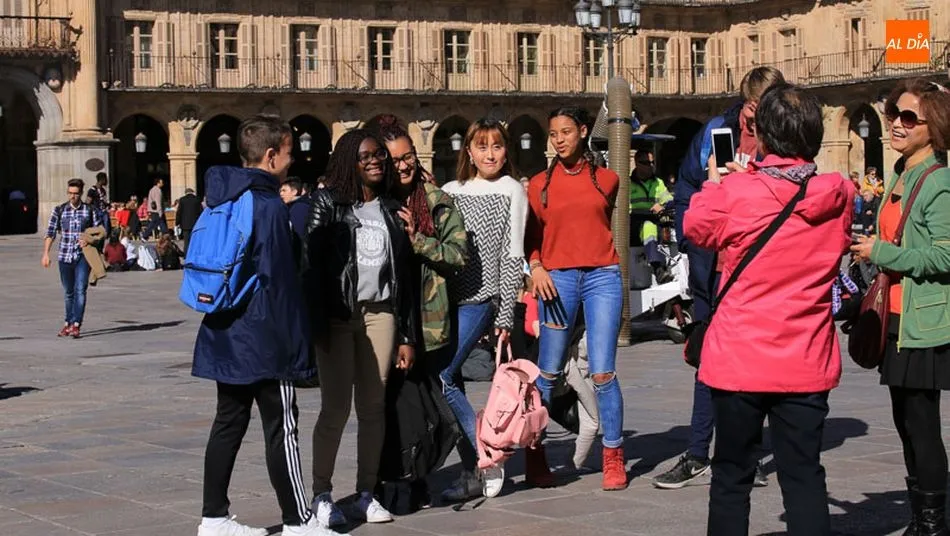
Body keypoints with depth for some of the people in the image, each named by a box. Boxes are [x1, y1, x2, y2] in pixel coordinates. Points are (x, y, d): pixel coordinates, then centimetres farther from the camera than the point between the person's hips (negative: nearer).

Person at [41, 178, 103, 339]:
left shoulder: (90, 211, 2)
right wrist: (46, 254, -4)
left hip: (83, 256, -2)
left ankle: (76, 325, -16)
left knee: (80, 290, -13)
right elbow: (50, 233, 4)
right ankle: (68, 323, 23)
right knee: (68, 292, 11)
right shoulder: (59, 210, 5)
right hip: (65, 256, 2)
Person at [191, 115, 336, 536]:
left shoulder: (220, 201, 11)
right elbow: (281, 285, -17)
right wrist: (297, 347, -12)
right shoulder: (269, 206, -16)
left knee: (229, 423, 13)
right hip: (264, 341, -9)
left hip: (225, 338, 9)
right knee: (281, 429, -1)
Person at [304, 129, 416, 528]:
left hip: (380, 315, 4)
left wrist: (407, 336, 8)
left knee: (374, 407, 4)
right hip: (337, 316, -4)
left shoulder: (392, 210, 13)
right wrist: (318, 323, -14)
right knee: (335, 407, -4)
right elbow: (313, 264, -6)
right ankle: (322, 496, 4)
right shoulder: (327, 204, 1)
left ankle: (366, 493, 11)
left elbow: (404, 274, 12)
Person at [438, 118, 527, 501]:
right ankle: (473, 472, 10)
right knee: (451, 382, 2)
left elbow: (513, 256, -2)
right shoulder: (450, 192, 14)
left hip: (478, 299, -5)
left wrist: (506, 315, -6)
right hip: (445, 297, 5)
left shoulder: (511, 191, 2)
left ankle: (488, 458, -4)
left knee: (440, 379, -15)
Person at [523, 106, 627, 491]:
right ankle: (535, 456, 14)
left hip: (602, 275, 0)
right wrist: (536, 267, -7)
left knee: (603, 373, -5)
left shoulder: (606, 180, 9)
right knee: (547, 373, 1)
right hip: (557, 279, 0)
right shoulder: (540, 184, 8)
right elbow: (532, 236, 9)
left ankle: (613, 459, 5)